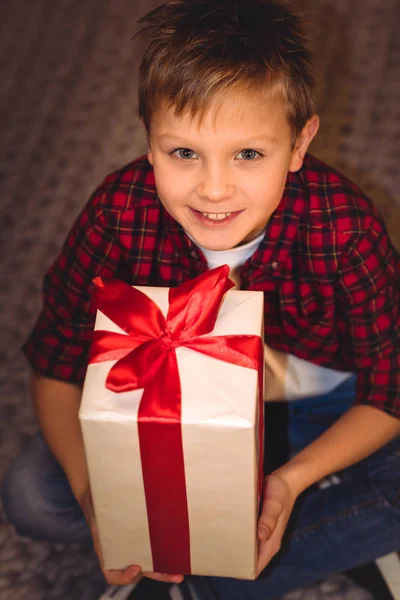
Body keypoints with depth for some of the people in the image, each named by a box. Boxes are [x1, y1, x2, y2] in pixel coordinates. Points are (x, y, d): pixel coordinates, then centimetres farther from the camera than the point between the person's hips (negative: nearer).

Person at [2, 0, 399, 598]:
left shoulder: (347, 227, -31)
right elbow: (56, 362, -15)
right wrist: (92, 492, -30)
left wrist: (292, 478, -35)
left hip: (321, 398, -1)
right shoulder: (121, 210, -28)